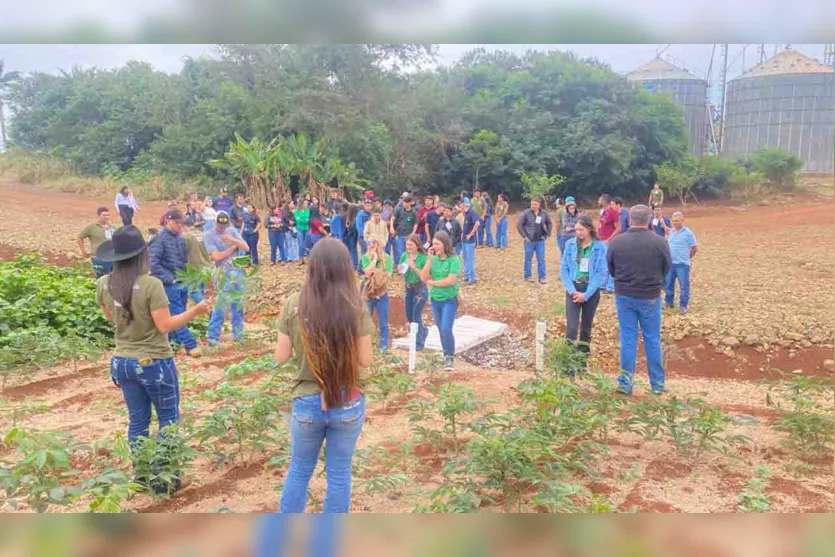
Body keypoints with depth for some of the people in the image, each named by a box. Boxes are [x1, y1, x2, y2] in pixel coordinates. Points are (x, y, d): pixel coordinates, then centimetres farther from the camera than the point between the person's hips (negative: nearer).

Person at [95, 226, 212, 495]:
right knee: (168, 418, 12)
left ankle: (141, 477, 27)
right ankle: (163, 478, 16)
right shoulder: (151, 284, -21)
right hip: (153, 362, -6)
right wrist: (194, 311, -10)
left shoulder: (104, 284, -2)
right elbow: (165, 325, -20)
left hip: (122, 361, 6)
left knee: (137, 421, 17)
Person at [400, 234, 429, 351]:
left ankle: (419, 343, 15)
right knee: (409, 316, 16)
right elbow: (401, 273, 8)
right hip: (408, 289, 6)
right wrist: (400, 270, -14)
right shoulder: (404, 256, -2)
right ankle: (423, 331, 43)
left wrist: (414, 267, -30)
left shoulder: (423, 258, -17)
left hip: (420, 290, -6)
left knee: (416, 316, -1)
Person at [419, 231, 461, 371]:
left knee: (446, 330, -13)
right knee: (441, 330, 13)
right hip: (435, 300, 5)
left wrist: (432, 282, -11)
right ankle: (446, 355, 28)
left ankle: (450, 357, 6)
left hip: (449, 300, -5)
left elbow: (451, 280, -22)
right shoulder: (433, 259, 0)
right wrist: (429, 259, -14)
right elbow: (423, 277, -7)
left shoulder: (454, 259, -13)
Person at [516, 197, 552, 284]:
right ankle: (528, 275, 21)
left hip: (540, 241, 3)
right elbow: (519, 224, -8)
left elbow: (549, 223, 17)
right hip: (529, 241, -3)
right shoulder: (526, 213, -10)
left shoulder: (544, 214, 2)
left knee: (541, 259, 4)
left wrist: (547, 234, 8)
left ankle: (542, 277, 10)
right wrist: (524, 236, -11)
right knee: (528, 259, 8)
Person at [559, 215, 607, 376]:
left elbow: (601, 273, -9)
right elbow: (563, 269, -1)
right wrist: (572, 290, -13)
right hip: (573, 289, 0)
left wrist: (586, 294, -14)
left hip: (591, 291, 0)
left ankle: (583, 362, 24)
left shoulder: (600, 247, -7)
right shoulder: (570, 244, -2)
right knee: (572, 328, -9)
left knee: (586, 328, 11)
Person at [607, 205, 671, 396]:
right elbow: (666, 269, 2)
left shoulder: (616, 242, -9)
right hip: (650, 297, -1)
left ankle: (625, 382, 13)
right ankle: (658, 383, 20)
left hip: (624, 296, 1)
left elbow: (610, 268, 3)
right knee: (652, 340, 11)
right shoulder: (660, 243, -12)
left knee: (627, 340, 9)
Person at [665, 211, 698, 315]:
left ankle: (683, 306, 10)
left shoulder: (688, 233, -11)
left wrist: (688, 257, 8)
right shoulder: (671, 231, 7)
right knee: (668, 284, 14)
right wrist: (671, 256, 13)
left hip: (682, 264, -6)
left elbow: (695, 248, -4)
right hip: (670, 263, 6)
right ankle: (669, 302, 28)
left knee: (684, 286, 2)